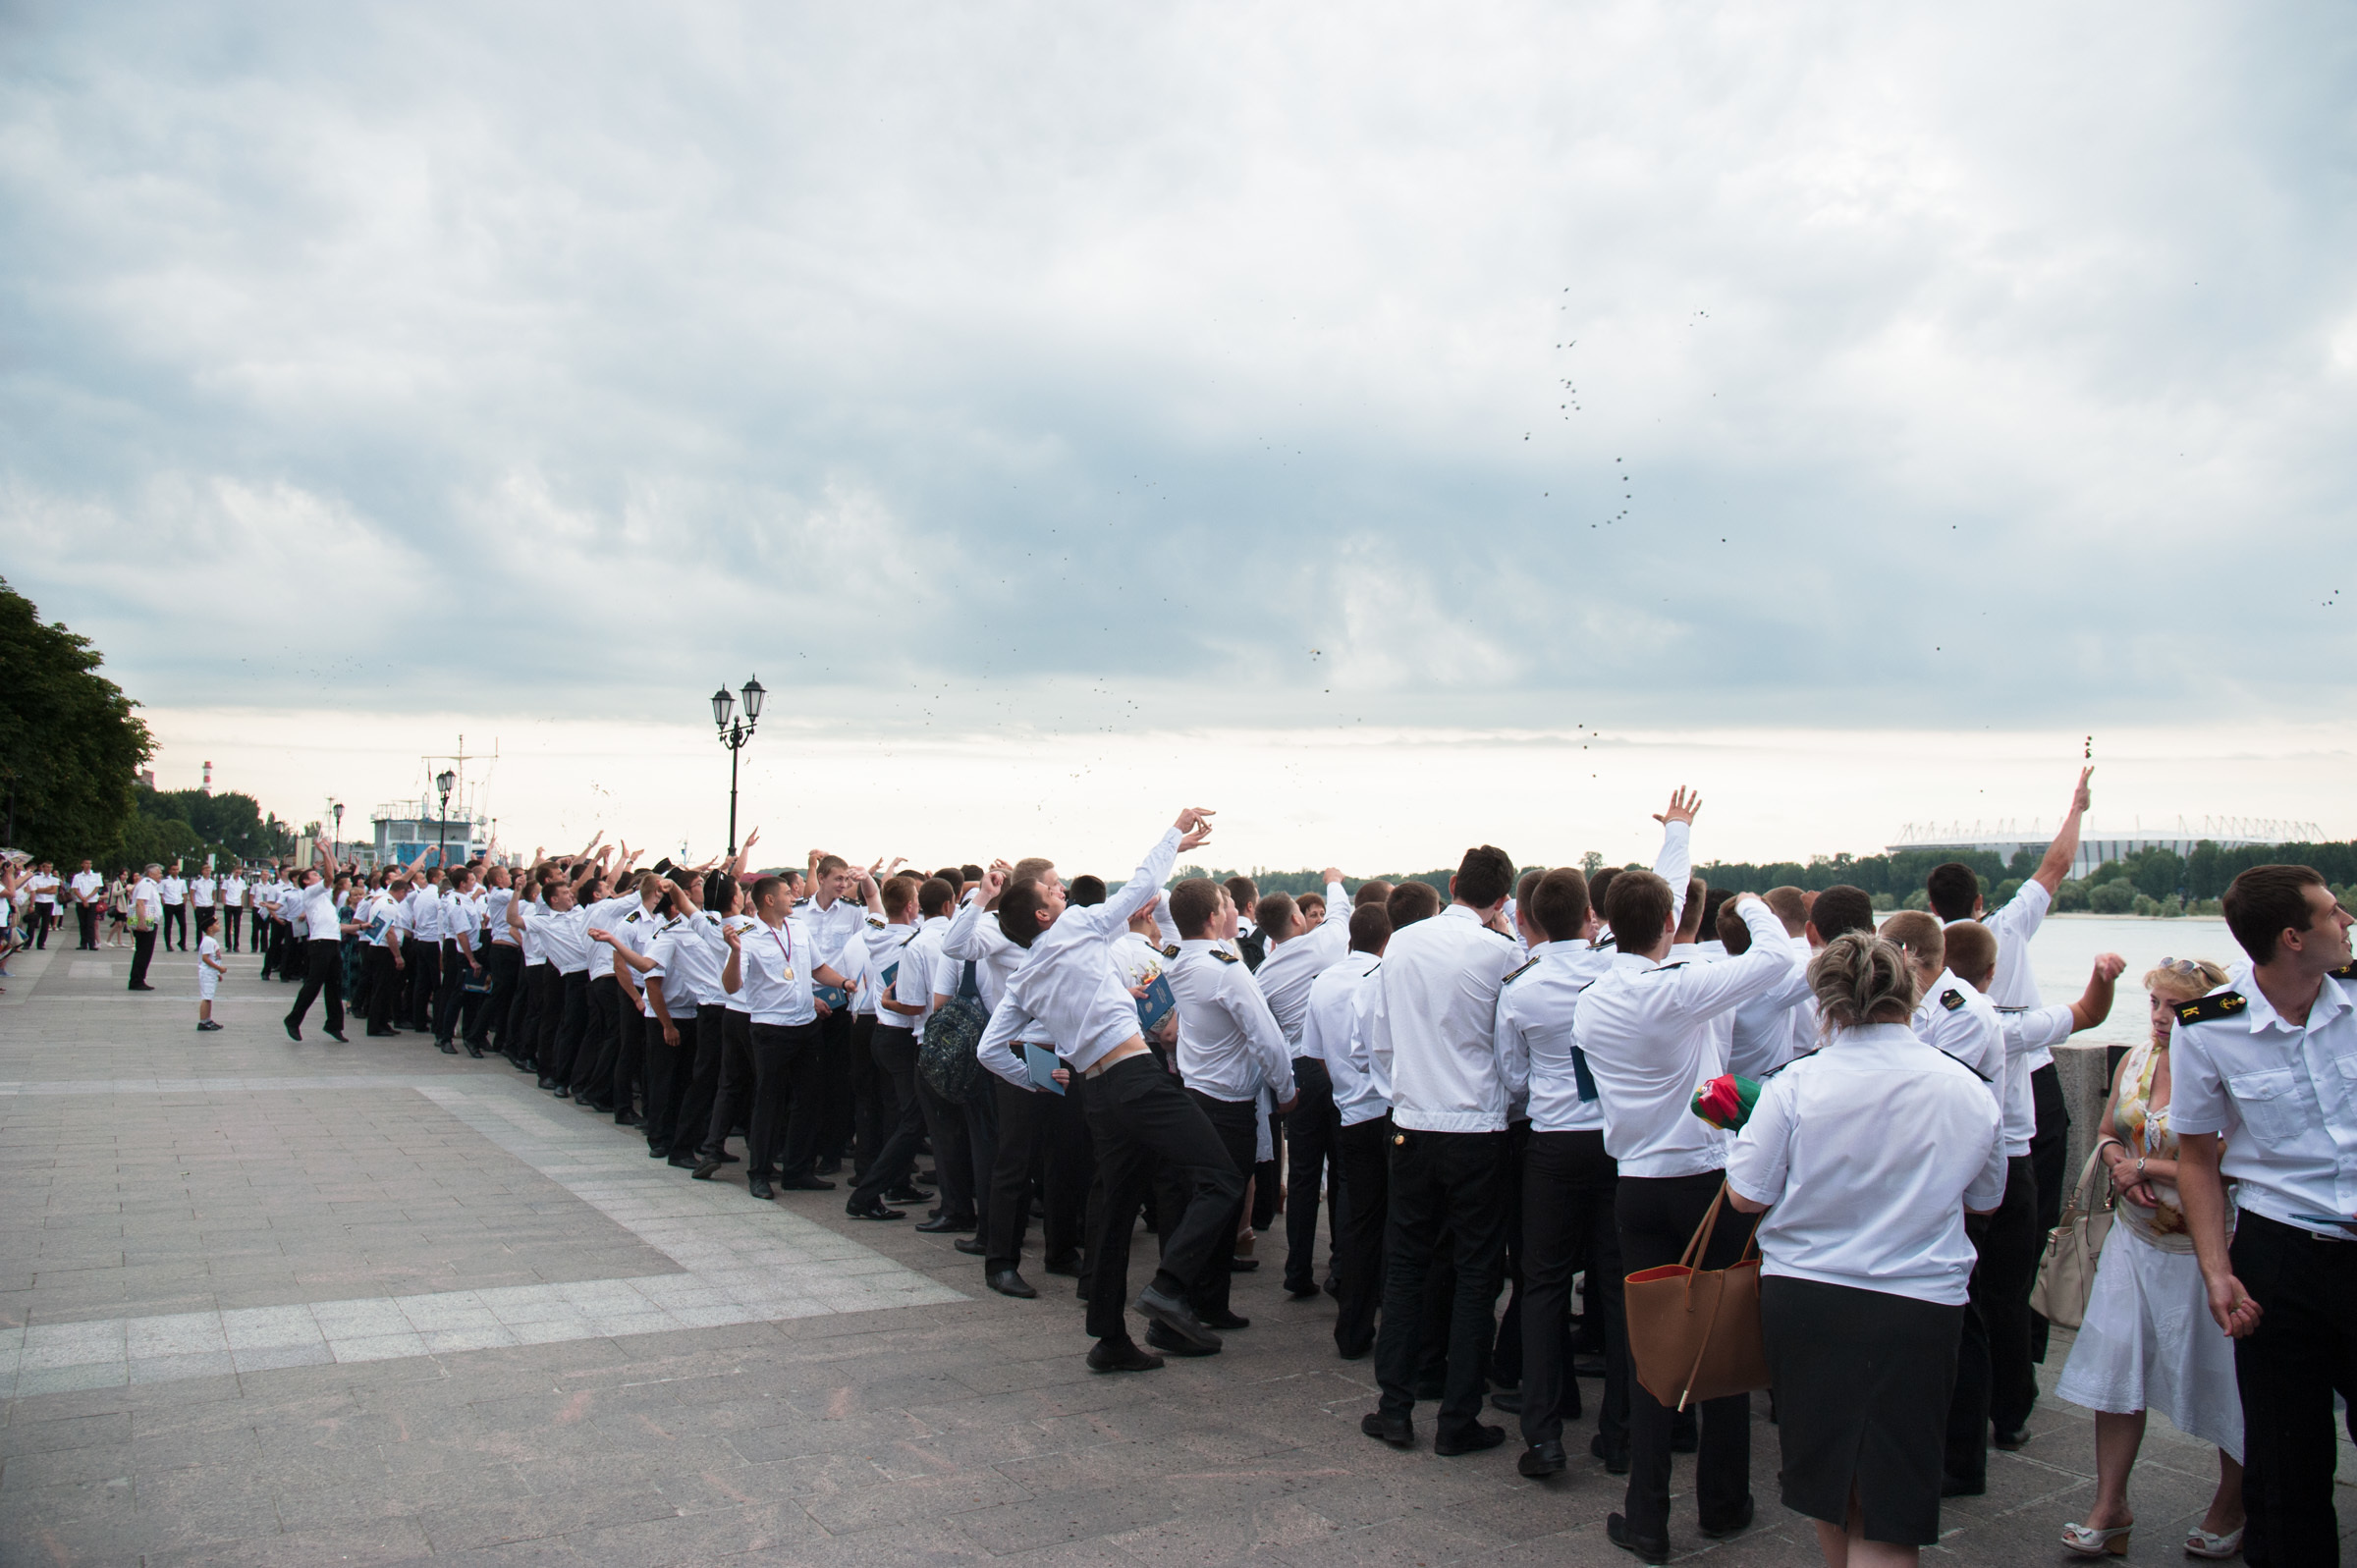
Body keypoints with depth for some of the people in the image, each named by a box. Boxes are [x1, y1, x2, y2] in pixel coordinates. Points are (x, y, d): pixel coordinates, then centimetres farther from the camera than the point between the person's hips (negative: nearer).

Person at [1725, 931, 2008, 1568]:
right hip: (1919, 1304, 0)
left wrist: (1739, 1133, 10)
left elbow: (1746, 1196, -8)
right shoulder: (1971, 1092, -3)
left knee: (1826, 1487, 20)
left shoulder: (1795, 1084, -12)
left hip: (1803, 1295, 0)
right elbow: (1985, 1198, 12)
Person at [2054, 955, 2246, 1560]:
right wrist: (2120, 1164, -4)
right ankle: (2109, 1506, 13)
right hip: (2136, 1237, 6)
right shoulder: (2135, 1060, 4)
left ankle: (2230, 1510, 31)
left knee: (2220, 1377, 9)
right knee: (2116, 1362, 3)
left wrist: (2146, 1166, -14)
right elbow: (2108, 1134, 16)